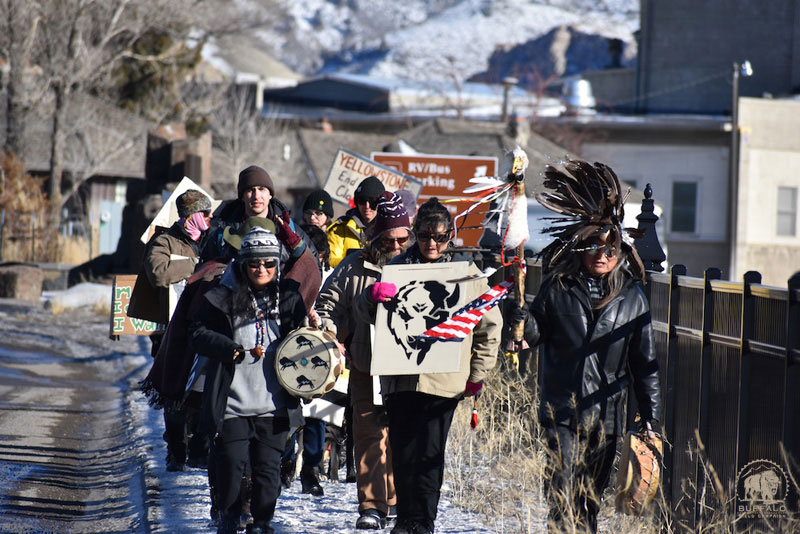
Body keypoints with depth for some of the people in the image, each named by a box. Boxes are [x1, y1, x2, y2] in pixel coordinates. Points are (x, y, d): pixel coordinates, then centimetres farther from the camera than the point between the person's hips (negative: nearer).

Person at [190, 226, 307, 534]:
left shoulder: (288, 300, 10)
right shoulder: (223, 298, 2)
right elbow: (198, 335, 0)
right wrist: (235, 351, -12)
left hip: (273, 403, 2)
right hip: (233, 402, -2)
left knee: (268, 467, 2)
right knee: (231, 462, -3)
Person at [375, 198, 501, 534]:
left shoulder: (466, 272, 5)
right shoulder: (399, 266, 9)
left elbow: (490, 324, 10)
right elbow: (373, 315, 6)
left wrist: (478, 373, 5)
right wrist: (376, 294, -18)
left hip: (445, 380, -2)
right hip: (401, 377, 2)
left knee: (430, 454, -3)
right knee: (403, 451, 3)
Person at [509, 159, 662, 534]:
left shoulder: (632, 297, 5)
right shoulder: (558, 287, 2)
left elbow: (644, 362, 8)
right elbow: (536, 334, 8)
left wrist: (650, 416, 6)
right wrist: (521, 318, -14)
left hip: (606, 414, 2)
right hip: (562, 409, -2)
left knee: (591, 497, 10)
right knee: (562, 494, -12)